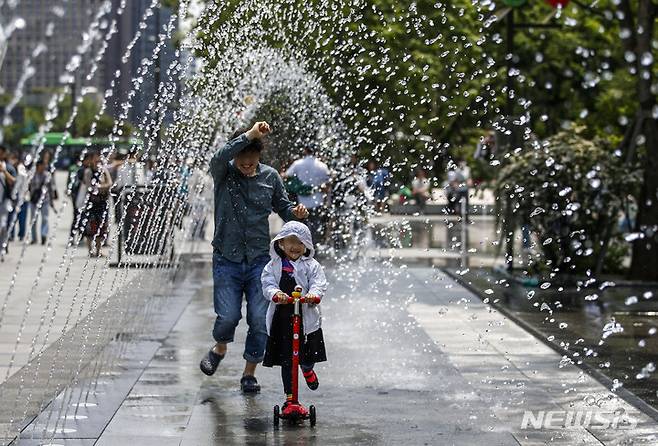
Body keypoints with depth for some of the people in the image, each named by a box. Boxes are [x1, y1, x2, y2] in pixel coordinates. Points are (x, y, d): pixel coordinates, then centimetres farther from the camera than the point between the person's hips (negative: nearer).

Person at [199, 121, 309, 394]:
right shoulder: (223, 173, -4)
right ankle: (220, 348, 23)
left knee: (260, 319, -4)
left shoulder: (270, 177, 3)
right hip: (227, 260, -2)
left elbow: (283, 207, 16)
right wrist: (249, 135, -34)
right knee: (228, 316, -11)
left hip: (259, 260, 2)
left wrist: (295, 212, -7)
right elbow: (219, 158, -28)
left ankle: (249, 372, 14)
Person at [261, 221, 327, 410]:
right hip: (281, 318, 0)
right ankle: (289, 397, 15)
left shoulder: (311, 266, 2)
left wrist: (314, 294, -32)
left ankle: (307, 370, 43)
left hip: (307, 318, 0)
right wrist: (276, 294, -29)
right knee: (286, 360, 4)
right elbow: (267, 284, -7)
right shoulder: (274, 266, 4)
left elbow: (319, 283, -10)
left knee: (308, 356, 4)